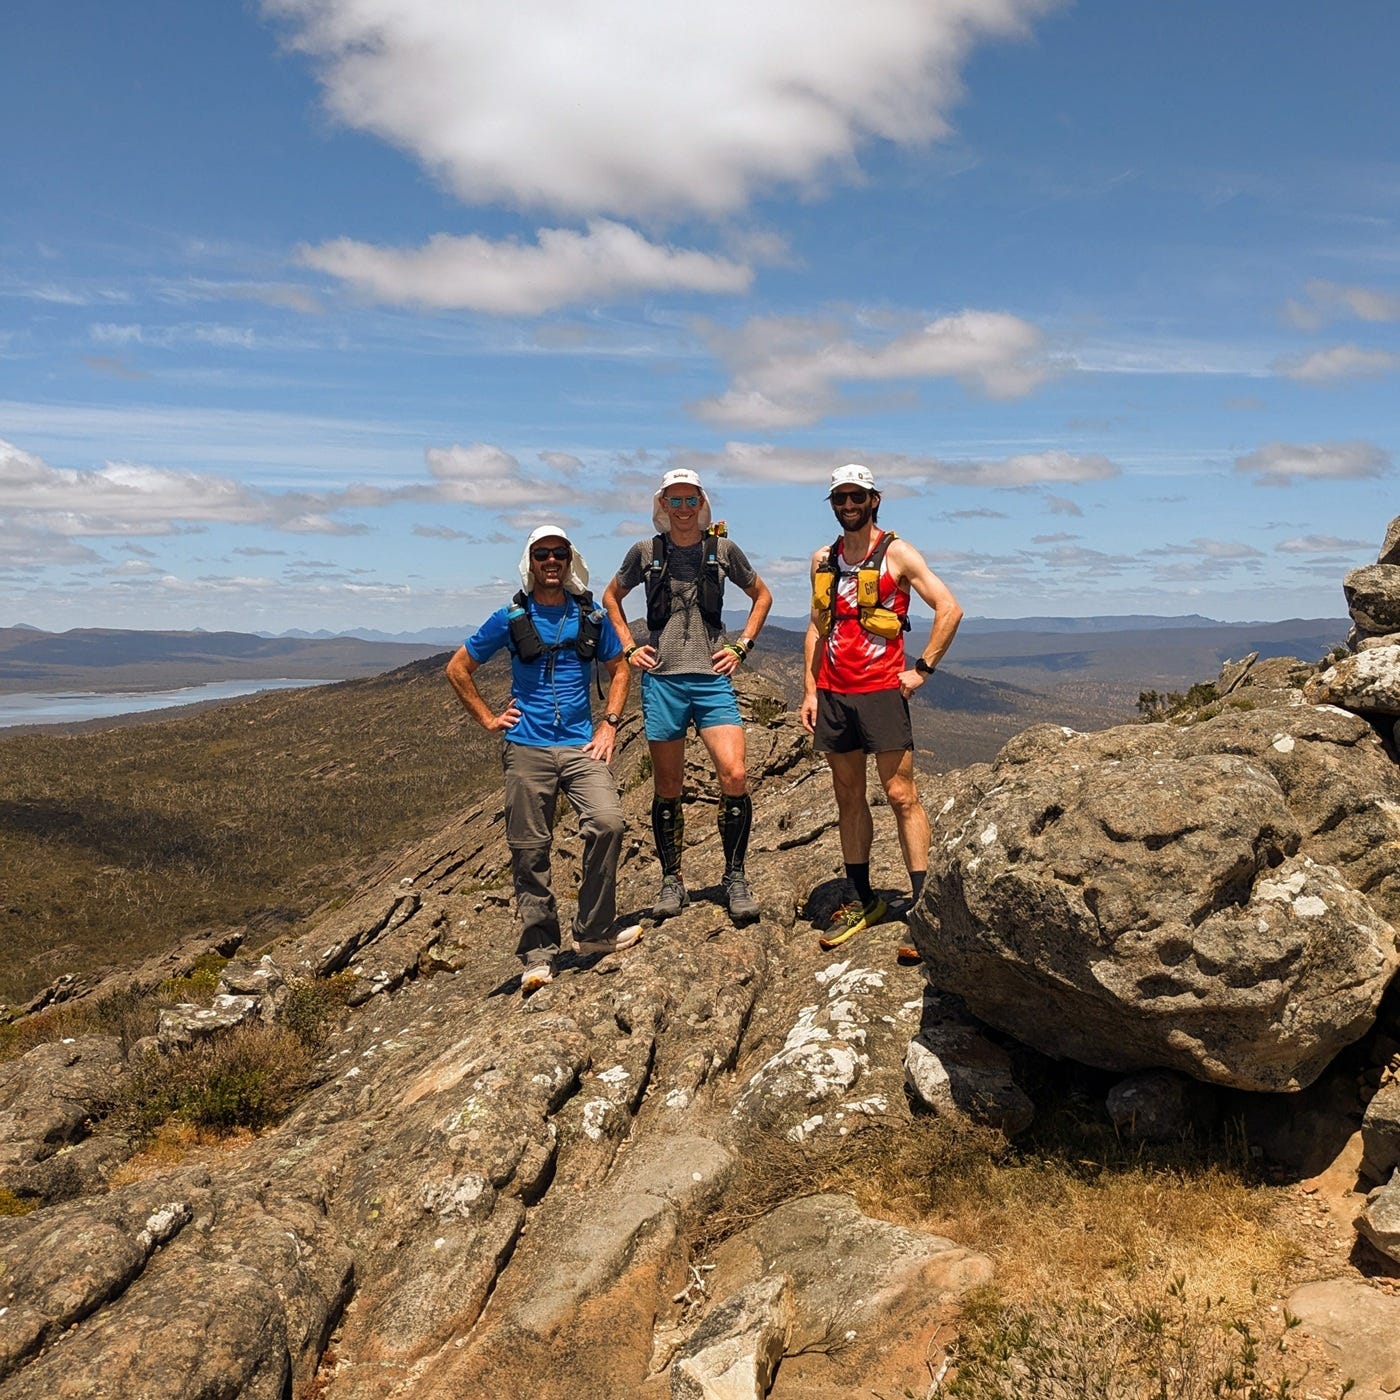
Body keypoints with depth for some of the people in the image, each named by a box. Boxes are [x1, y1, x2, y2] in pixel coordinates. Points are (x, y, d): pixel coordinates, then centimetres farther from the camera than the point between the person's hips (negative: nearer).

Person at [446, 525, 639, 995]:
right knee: (529, 850, 1)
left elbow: (619, 670, 18)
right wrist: (487, 718, 6)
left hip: (580, 745, 1)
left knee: (607, 822, -20)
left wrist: (610, 723, 6)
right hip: (526, 749, -1)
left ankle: (594, 931, -4)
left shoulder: (591, 617, 7)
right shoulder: (510, 619, 3)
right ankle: (539, 953, 13)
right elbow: (458, 668, 12)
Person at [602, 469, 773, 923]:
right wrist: (628, 646, 10)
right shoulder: (645, 552, 5)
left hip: (712, 678, 0)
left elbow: (761, 596, 18)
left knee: (734, 775, -14)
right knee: (667, 787, 6)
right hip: (661, 679, 1)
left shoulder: (723, 549, 5)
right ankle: (672, 881, 19)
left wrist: (742, 646, 8)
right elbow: (611, 597, 21)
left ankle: (735, 877, 2)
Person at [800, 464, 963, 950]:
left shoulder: (897, 554, -2)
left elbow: (950, 609, -6)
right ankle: (862, 901, 18)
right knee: (848, 798, 9)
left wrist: (921, 669, -9)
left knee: (901, 795, -7)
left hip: (881, 691, -5)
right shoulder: (823, 560, 14)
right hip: (833, 694, 5)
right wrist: (810, 690, 10)